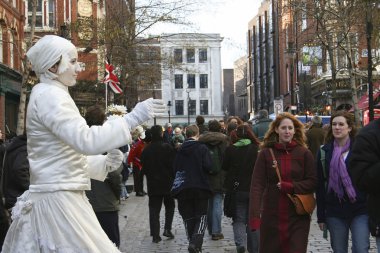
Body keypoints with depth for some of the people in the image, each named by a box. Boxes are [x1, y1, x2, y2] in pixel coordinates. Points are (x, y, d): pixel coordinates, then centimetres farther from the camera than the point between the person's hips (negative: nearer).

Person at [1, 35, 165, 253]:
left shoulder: (50, 95, 19)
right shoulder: (48, 95, -12)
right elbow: (86, 140, -26)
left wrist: (105, 163, 8)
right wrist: (132, 118, -23)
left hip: (60, 197, 10)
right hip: (58, 201, -10)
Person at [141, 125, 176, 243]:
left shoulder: (146, 150, 0)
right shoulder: (167, 148, -12)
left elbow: (144, 168, 6)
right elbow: (173, 165, -10)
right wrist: (173, 178, 3)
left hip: (152, 184, 2)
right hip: (167, 183, -2)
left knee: (154, 209, 5)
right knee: (169, 206, 16)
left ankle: (155, 234, 1)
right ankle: (167, 229, 4)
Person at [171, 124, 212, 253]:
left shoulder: (180, 150, 6)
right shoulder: (202, 148, -6)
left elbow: (175, 168, 8)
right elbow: (208, 166, -14)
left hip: (183, 188, 3)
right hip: (201, 187, -3)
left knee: (188, 217, 11)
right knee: (201, 216, 4)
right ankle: (196, 242, -17)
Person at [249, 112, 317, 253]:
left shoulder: (304, 153, 1)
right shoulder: (265, 153, -1)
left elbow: (313, 183, 0)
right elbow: (257, 185, -8)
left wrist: (290, 187, -16)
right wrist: (255, 215, -19)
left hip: (298, 217, 0)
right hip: (272, 216, 1)